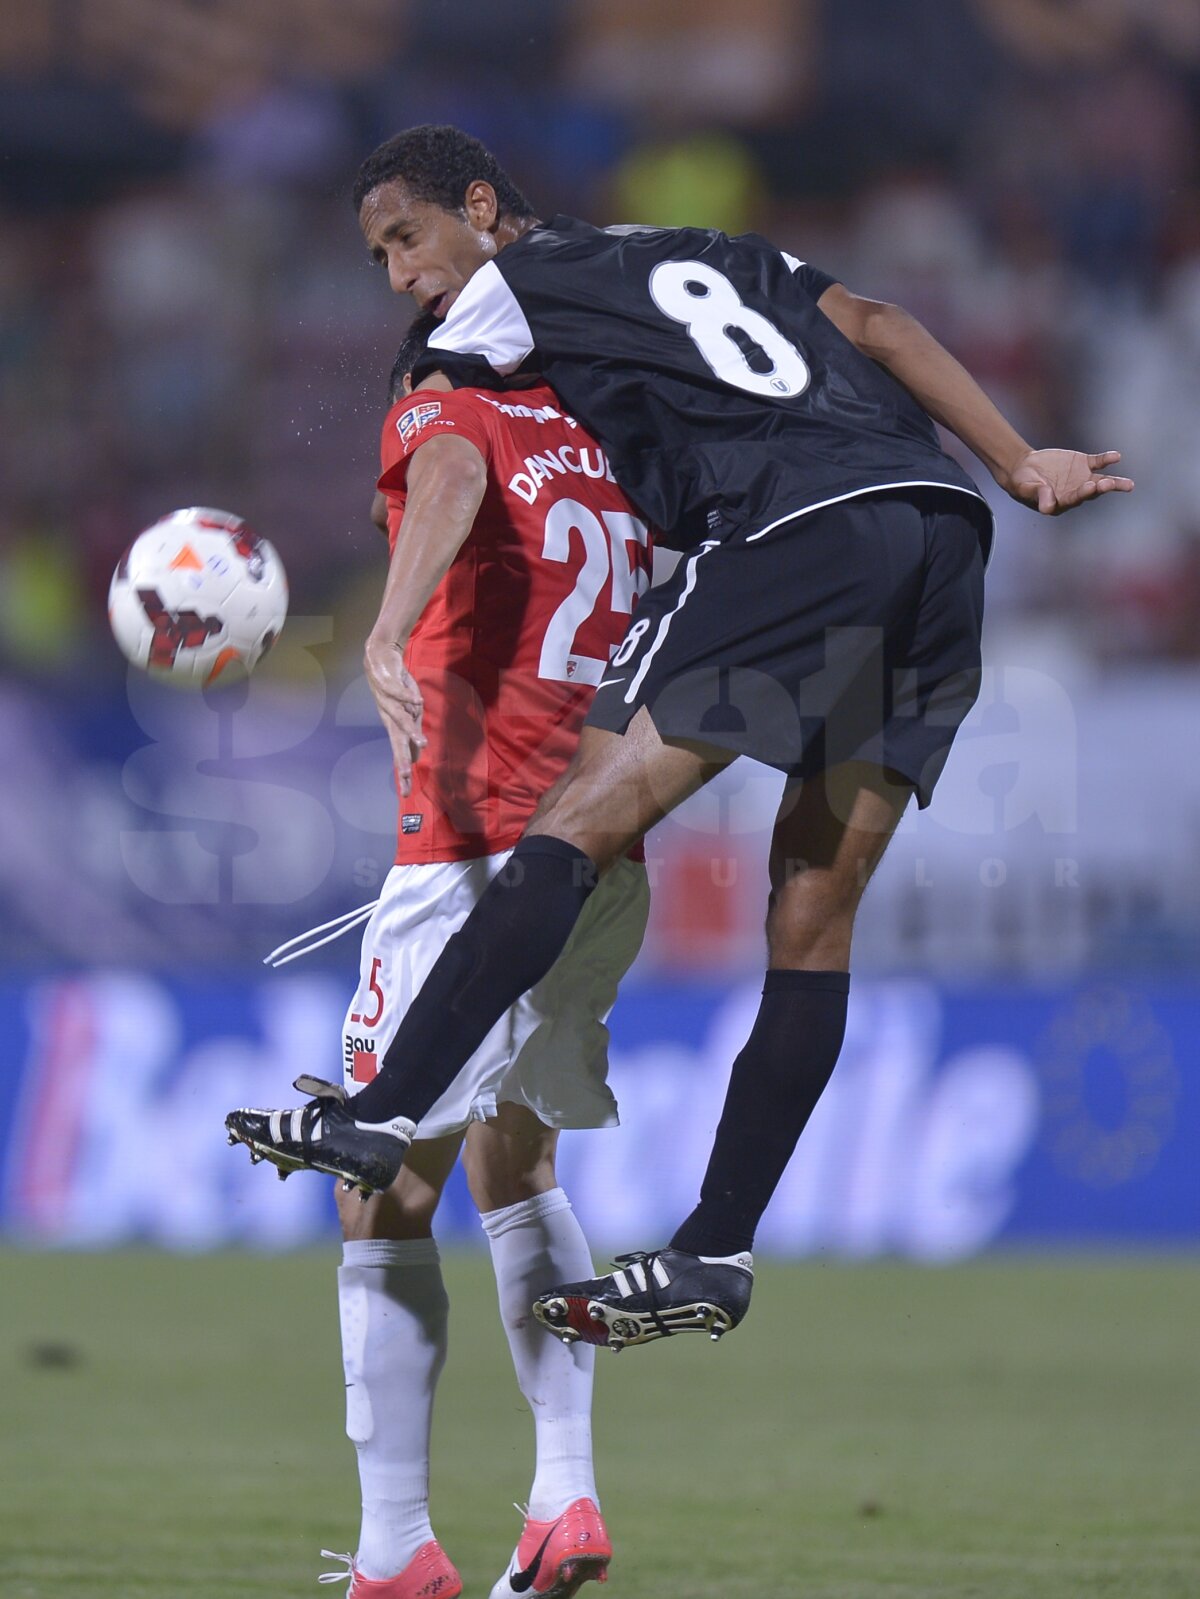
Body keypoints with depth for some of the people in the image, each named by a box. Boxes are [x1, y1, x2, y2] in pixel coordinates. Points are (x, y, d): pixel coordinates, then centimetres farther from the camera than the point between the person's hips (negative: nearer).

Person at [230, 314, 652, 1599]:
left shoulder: (441, 419, 4)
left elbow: (450, 480, -22)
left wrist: (392, 629, -38)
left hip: (474, 853, -7)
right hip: (609, 863, 7)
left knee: (387, 1203, -1)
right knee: (513, 1165, 23)